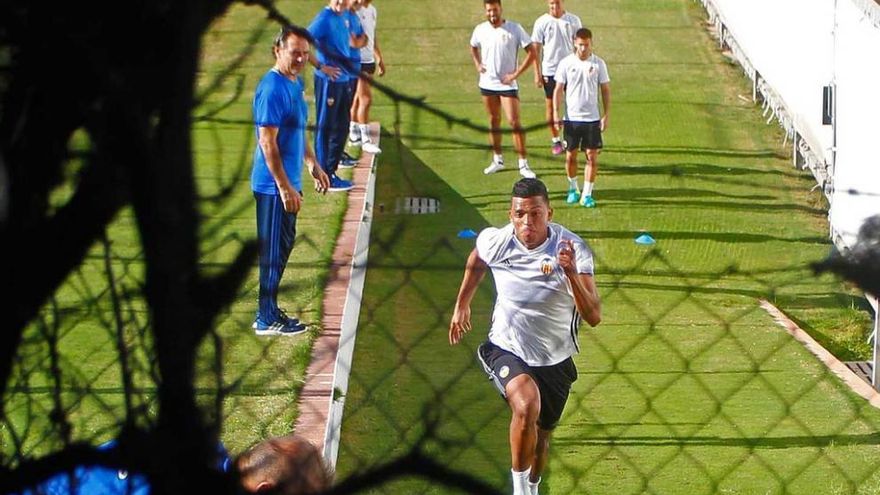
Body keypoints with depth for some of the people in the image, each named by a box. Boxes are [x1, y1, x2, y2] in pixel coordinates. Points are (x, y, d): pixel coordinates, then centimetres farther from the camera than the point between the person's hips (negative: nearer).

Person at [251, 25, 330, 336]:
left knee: (284, 246, 16)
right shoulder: (272, 89, -21)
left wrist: (313, 165, 25)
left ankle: (269, 311, 26)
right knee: (274, 251, -2)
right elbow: (268, 143, -23)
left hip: (288, 181, 10)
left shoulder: (295, 83, 9)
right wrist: (285, 188, -23)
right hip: (274, 185, -10)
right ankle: (267, 320, 7)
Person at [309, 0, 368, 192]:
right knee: (326, 127, -2)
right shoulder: (324, 19, -17)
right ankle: (326, 176, 1)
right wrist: (320, 66, -22)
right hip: (329, 80, -8)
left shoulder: (350, 16, 6)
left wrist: (357, 43, -1)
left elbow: (362, 37, 22)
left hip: (348, 77, 8)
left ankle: (334, 159, 33)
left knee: (342, 125, 17)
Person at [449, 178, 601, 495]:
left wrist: (572, 273, -43)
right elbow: (476, 262, 13)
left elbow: (593, 317, -29)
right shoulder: (496, 242, -15)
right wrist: (462, 304, 21)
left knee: (540, 438, 18)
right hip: (506, 350, -1)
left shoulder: (573, 249, -22)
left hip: (554, 361, 1)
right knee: (527, 404, -32)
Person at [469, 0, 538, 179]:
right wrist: (477, 65, 6)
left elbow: (531, 52, -8)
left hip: (507, 84, -4)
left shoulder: (514, 29, -11)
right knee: (494, 121, 13)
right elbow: (473, 47, 23)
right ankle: (497, 159, 25)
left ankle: (523, 164, -5)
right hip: (487, 83, 4)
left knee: (514, 122, -10)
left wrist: (516, 73, -13)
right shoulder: (480, 30, 1)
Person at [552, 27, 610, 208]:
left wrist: (606, 115, -1)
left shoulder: (598, 64, -2)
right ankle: (573, 189, 28)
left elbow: (606, 90, 4)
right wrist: (556, 113, -6)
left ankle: (587, 194, 5)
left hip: (592, 119, 0)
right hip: (571, 118, 0)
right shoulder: (566, 63, -2)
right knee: (570, 156, 8)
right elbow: (558, 89, 2)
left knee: (592, 156, -2)